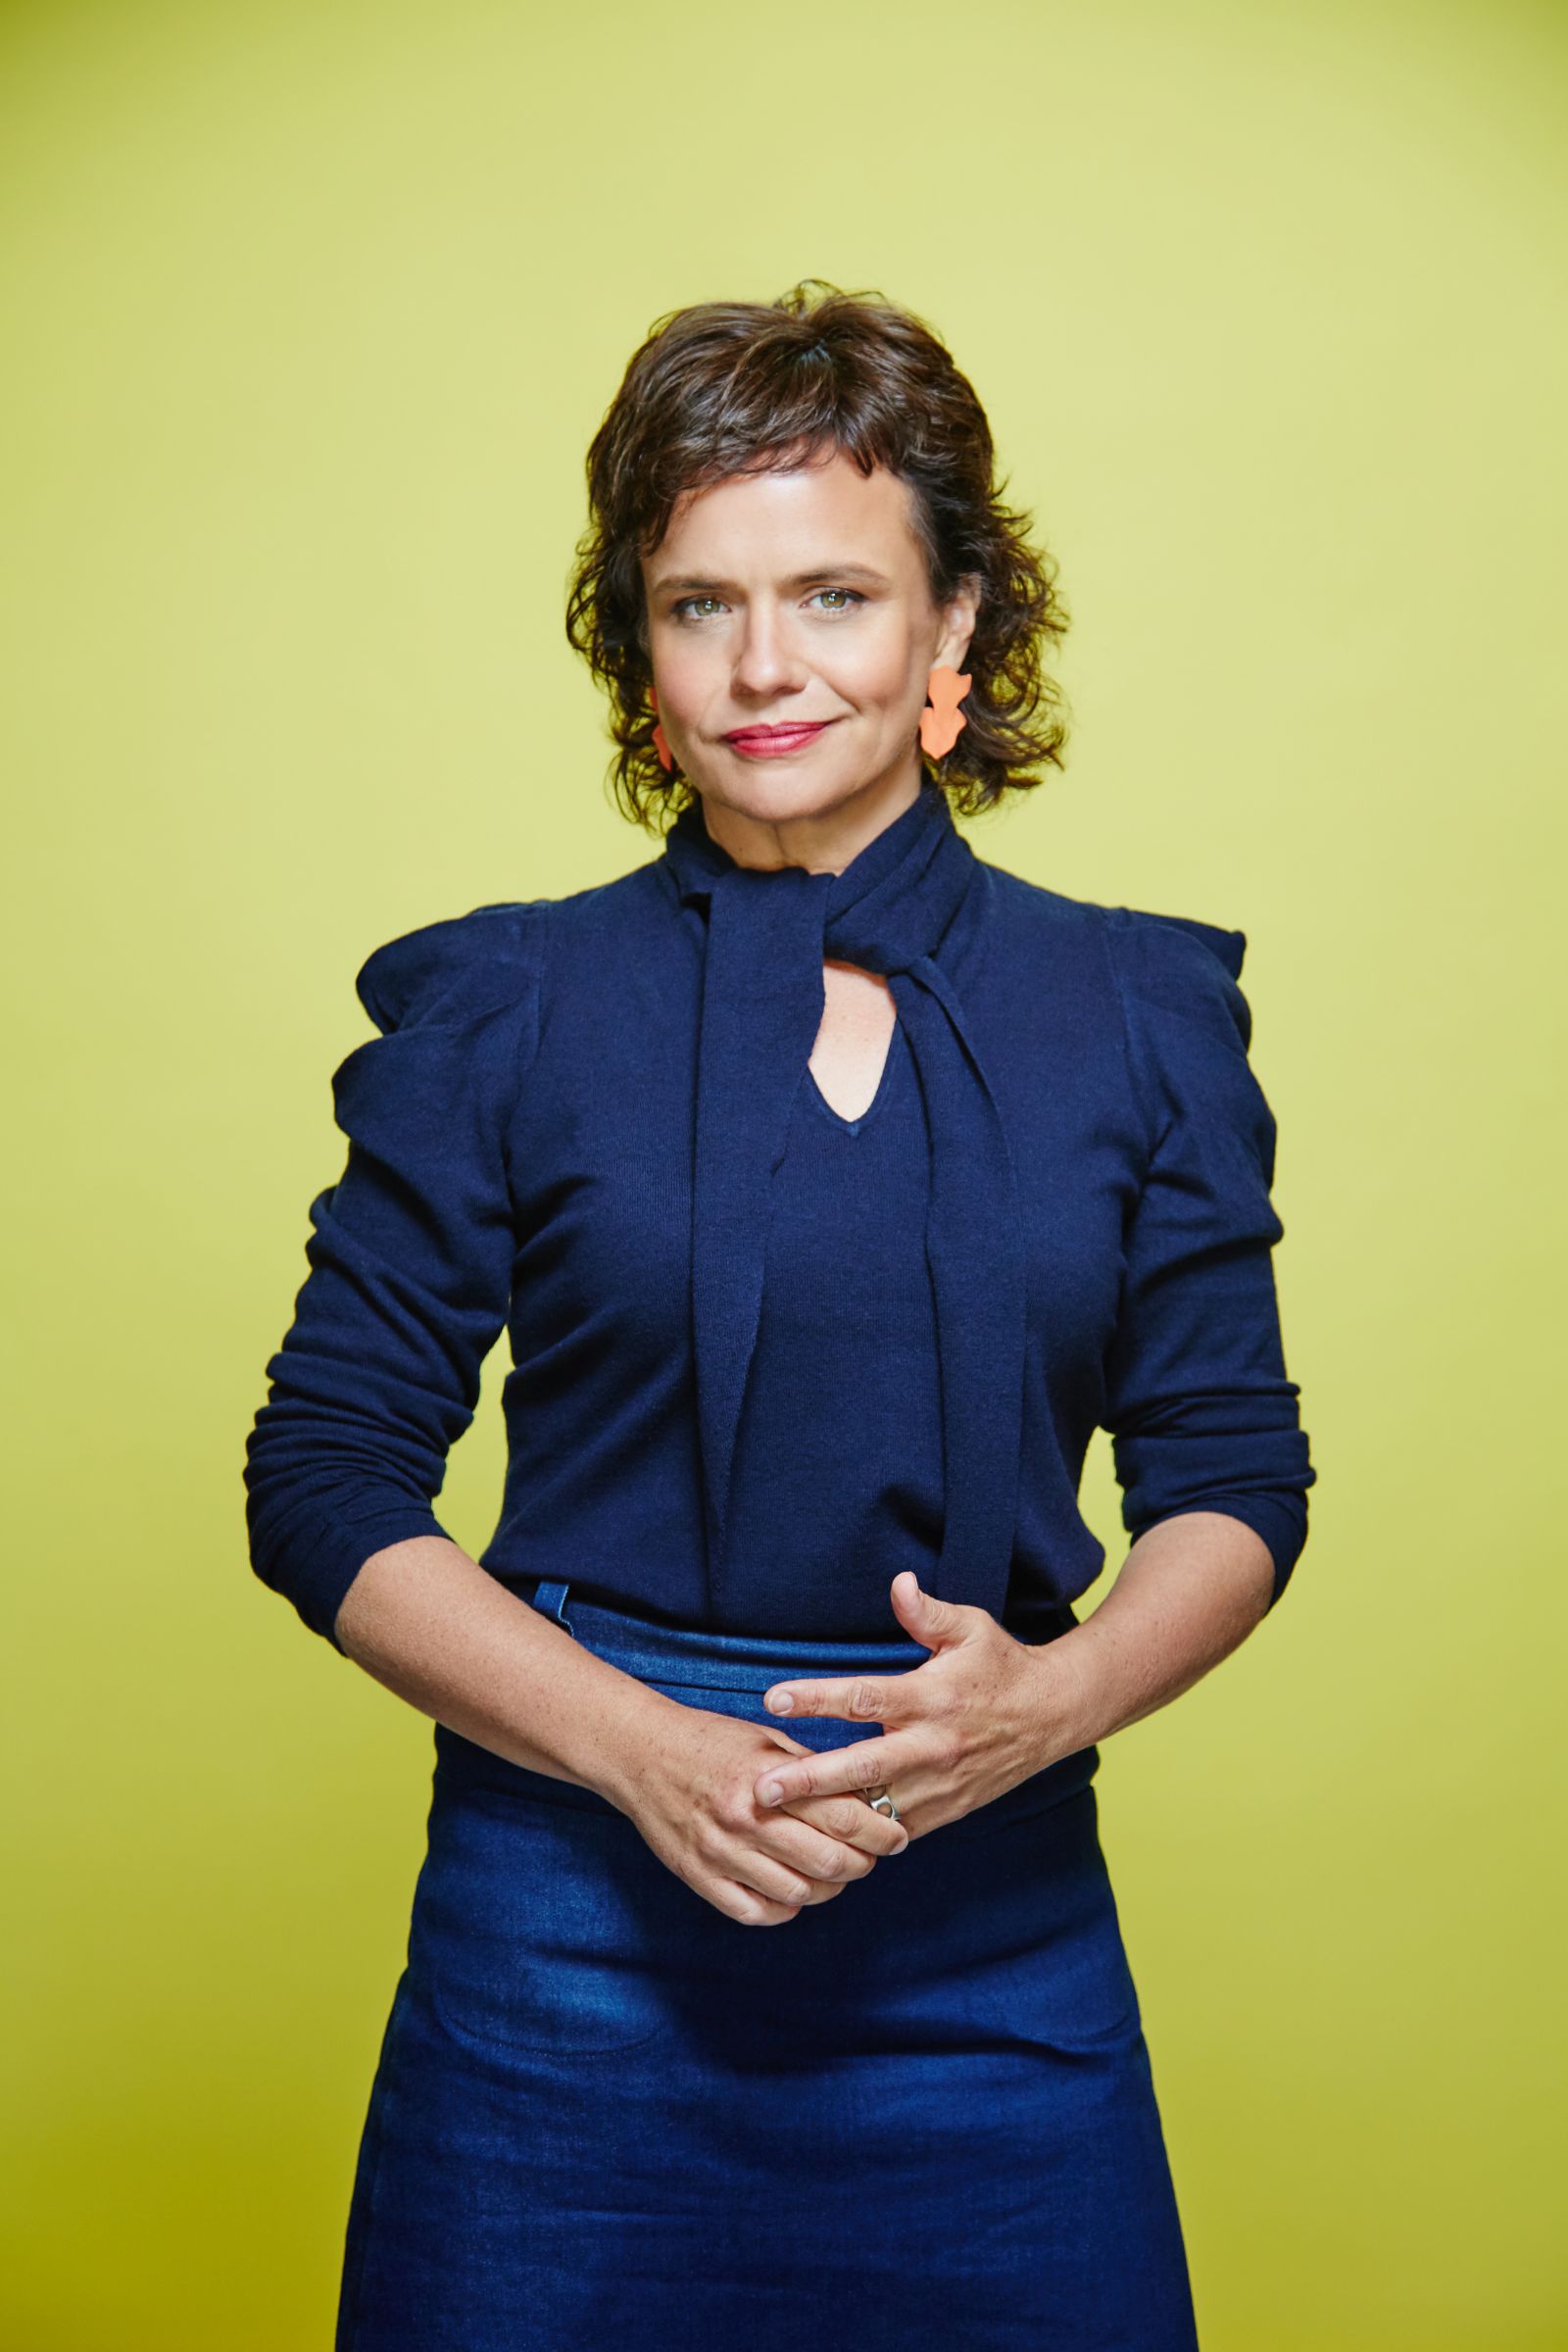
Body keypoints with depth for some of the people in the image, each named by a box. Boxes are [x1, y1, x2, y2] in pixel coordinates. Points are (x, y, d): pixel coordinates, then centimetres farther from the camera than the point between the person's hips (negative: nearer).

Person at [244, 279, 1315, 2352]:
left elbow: (1236, 1477, 5)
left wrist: (1054, 1693, -14)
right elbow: (325, 1475, -1)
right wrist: (635, 1743, -14)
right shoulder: (498, 1011, 0)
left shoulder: (1139, 1012, 3)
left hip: (999, 1928, 2)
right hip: (572, 1923, -1)